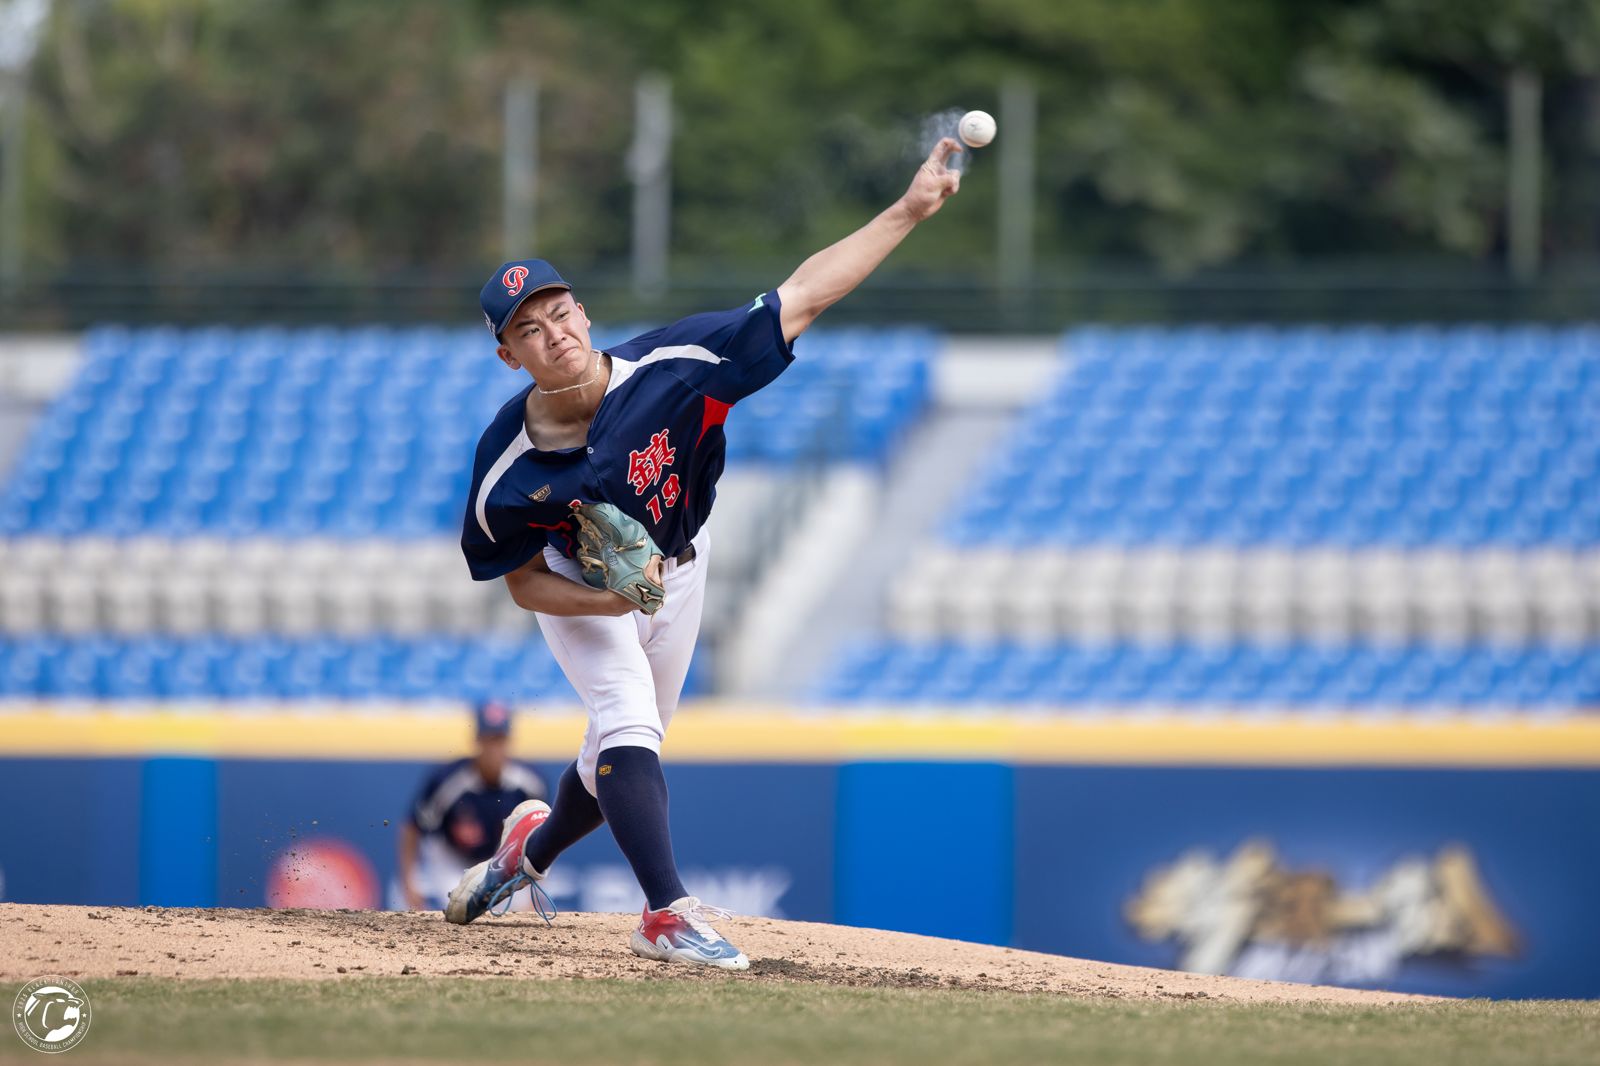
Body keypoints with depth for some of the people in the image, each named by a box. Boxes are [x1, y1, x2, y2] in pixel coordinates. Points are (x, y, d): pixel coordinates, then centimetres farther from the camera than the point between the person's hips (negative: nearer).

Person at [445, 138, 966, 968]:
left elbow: (802, 298, -34)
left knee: (624, 756, 15)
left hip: (674, 568, 3)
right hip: (578, 587, -3)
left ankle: (533, 849, 44)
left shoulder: (669, 370, -34)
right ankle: (668, 915, -27)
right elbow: (522, 581, -15)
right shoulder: (504, 468, -30)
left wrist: (909, 211, -40)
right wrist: (605, 599, -35)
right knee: (628, 726, -25)